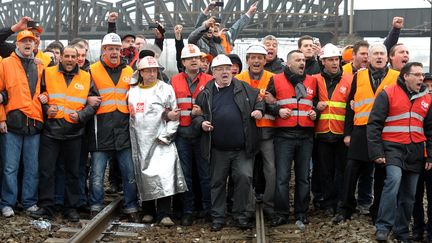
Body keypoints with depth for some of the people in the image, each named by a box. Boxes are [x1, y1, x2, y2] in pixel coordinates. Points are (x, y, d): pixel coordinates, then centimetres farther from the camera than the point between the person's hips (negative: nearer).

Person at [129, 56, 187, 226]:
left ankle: (164, 214, -9)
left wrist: (165, 136, -7)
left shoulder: (166, 89, 3)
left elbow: (174, 115, 0)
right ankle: (147, 211, 20)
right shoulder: (133, 91, 12)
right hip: (140, 142, 3)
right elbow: (131, 116, 15)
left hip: (161, 141, -3)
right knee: (144, 176, 6)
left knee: (164, 176, -13)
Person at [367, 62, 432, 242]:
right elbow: (374, 124, -7)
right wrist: (376, 152, -12)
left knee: (409, 194, 8)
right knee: (394, 179, -27)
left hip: (415, 151, 5)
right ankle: (383, 227, -18)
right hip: (393, 147, -5)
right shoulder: (388, 94, -5)